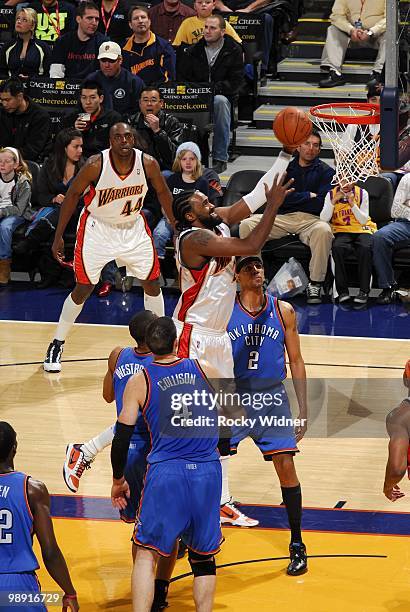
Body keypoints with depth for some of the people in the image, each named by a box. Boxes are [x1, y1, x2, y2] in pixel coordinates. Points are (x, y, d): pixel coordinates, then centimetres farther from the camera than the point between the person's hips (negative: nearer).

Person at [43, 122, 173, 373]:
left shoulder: (148, 164, -19)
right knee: (84, 288, -2)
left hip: (133, 227, 3)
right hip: (98, 228, -3)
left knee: (152, 283, 7)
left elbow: (163, 193, 0)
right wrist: (59, 236, -9)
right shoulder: (96, 165, -26)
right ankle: (57, 344, 14)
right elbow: (73, 195, -11)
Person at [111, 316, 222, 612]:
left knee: (147, 552, 5)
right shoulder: (204, 369, 8)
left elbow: (122, 437, 3)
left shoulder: (139, 381, 2)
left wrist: (118, 481, 15)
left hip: (165, 472, -2)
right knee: (203, 557, 14)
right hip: (208, 472, 2)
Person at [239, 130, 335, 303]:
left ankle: (315, 284, -29)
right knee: (246, 225, -22)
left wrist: (295, 198, -2)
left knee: (324, 230, -39)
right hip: (283, 218, 2)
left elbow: (322, 204, -5)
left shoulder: (325, 171, 9)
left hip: (311, 220, -2)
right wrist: (309, 196, -2)